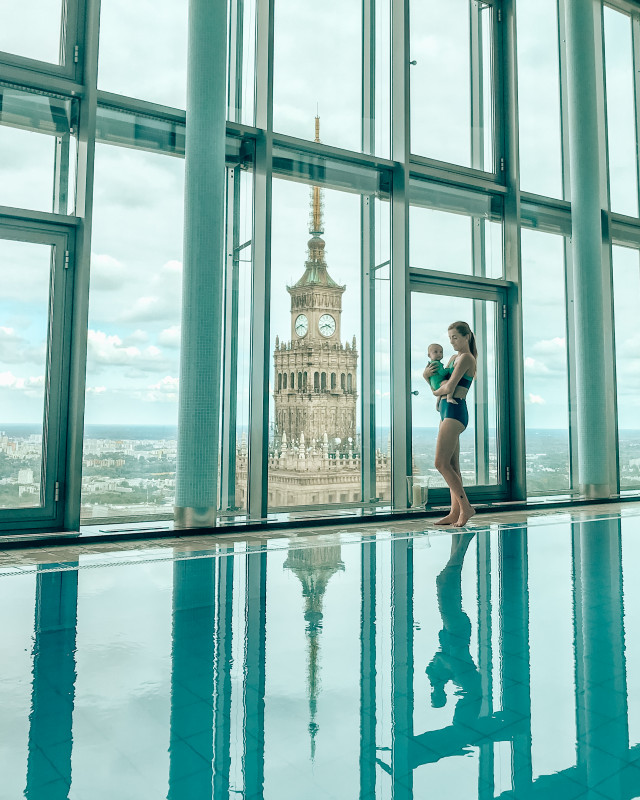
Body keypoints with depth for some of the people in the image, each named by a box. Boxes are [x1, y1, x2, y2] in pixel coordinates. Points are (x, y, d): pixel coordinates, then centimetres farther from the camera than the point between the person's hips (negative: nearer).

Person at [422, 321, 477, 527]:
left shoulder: (466, 358, -9)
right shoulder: (454, 358, 20)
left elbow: (449, 389, -19)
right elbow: (438, 386, 20)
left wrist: (437, 392, 2)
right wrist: (426, 375, 1)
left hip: (455, 412, -10)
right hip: (447, 412, 10)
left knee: (441, 464, -13)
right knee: (452, 465, 8)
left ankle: (466, 507, -8)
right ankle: (455, 512, 10)